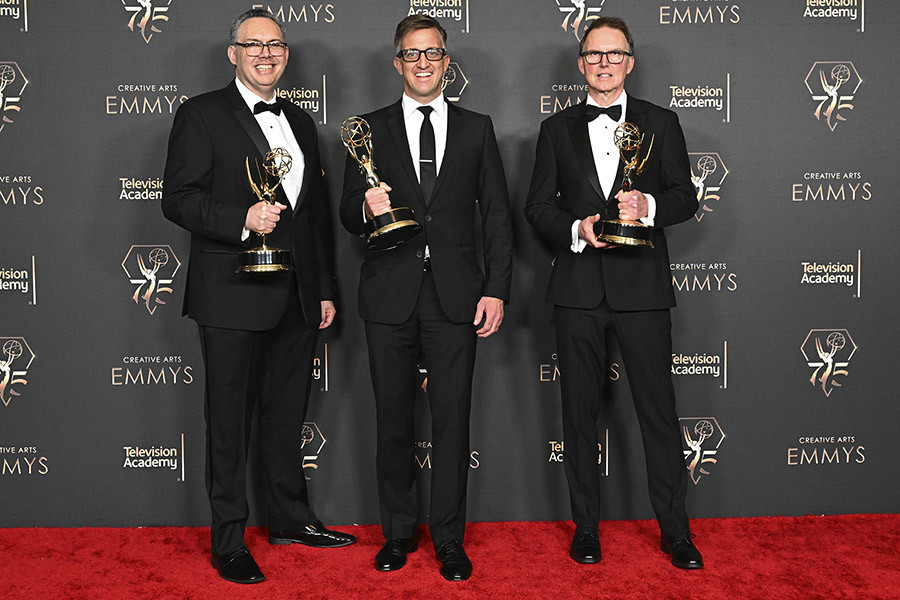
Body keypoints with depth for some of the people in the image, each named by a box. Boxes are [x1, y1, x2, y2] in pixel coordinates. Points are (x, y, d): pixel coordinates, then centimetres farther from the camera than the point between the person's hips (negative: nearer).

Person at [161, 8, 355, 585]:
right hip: (234, 296, -6)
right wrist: (242, 218, -25)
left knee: (287, 415, 16)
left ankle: (292, 519, 31)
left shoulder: (301, 122, 16)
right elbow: (178, 199, -10)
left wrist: (325, 290, 14)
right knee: (230, 421, 3)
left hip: (297, 298, 6)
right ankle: (229, 542, 14)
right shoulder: (202, 115, -3)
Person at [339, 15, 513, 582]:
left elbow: (497, 216, 7)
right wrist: (367, 207, -16)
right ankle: (398, 532, 22)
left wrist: (496, 290, -1)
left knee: (453, 420, 2)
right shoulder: (371, 129, 9)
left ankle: (450, 539, 14)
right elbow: (348, 213, 8)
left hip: (455, 295, 0)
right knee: (393, 419, 7)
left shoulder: (477, 128, 10)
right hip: (390, 295, 1)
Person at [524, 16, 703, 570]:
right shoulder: (558, 129, 12)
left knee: (659, 409, 0)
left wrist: (649, 205, -14)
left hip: (642, 284, -1)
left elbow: (686, 197, 6)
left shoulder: (661, 124, 9)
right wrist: (576, 228, -10)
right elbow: (538, 206, 9)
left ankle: (675, 530, 12)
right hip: (579, 288, 2)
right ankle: (587, 526, 19)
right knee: (580, 410, 7)